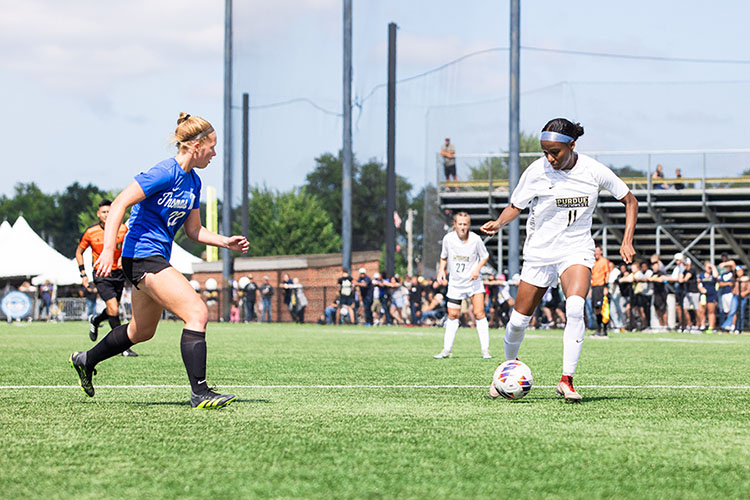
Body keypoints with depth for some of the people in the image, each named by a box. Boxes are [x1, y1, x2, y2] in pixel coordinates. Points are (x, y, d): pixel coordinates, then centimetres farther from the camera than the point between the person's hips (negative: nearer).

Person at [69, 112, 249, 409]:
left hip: (157, 259, 10)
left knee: (142, 331, 23)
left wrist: (225, 242, 5)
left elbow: (194, 231, 20)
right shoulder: (165, 173, -17)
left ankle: (85, 361, 42)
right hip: (142, 256, -10)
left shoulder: (193, 182, 12)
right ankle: (199, 393, -19)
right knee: (197, 314, -19)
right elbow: (119, 204, -20)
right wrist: (108, 249, -28)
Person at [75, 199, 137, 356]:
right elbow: (79, 251, 7)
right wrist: (83, 273, 1)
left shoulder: (123, 229, -4)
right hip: (101, 275, -3)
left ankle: (95, 321, 44)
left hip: (118, 273, 3)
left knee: (113, 310, 10)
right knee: (113, 310, -16)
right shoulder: (90, 232, -6)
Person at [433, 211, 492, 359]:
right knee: (452, 315, 8)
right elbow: (444, 256, 8)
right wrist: (442, 270, -7)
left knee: (479, 313, -11)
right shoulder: (448, 238, -10)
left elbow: (485, 256, 0)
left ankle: (485, 349, -7)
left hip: (473, 281, -2)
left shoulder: (475, 239, -15)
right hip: (455, 282, 2)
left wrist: (477, 269, -16)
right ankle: (447, 349, 17)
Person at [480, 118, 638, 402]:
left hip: (576, 250, -1)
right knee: (519, 319, 2)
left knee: (575, 307, -28)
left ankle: (566, 380, -21)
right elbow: (515, 206, 3)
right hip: (539, 252, 1)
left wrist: (627, 241, -6)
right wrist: (498, 223, -18)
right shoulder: (536, 171, -10)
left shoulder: (593, 171, -9)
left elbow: (630, 201, 3)